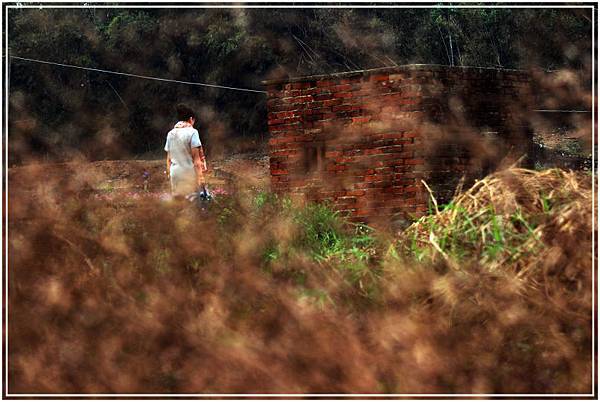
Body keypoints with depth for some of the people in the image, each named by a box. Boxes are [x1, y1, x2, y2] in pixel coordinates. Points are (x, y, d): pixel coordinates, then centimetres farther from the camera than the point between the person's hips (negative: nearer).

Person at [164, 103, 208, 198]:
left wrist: (169, 174, 19)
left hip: (175, 173, 6)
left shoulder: (171, 134, 10)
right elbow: (196, 157, -12)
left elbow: (168, 158, 12)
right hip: (190, 172, -6)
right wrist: (200, 176, -13)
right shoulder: (192, 132, -7)